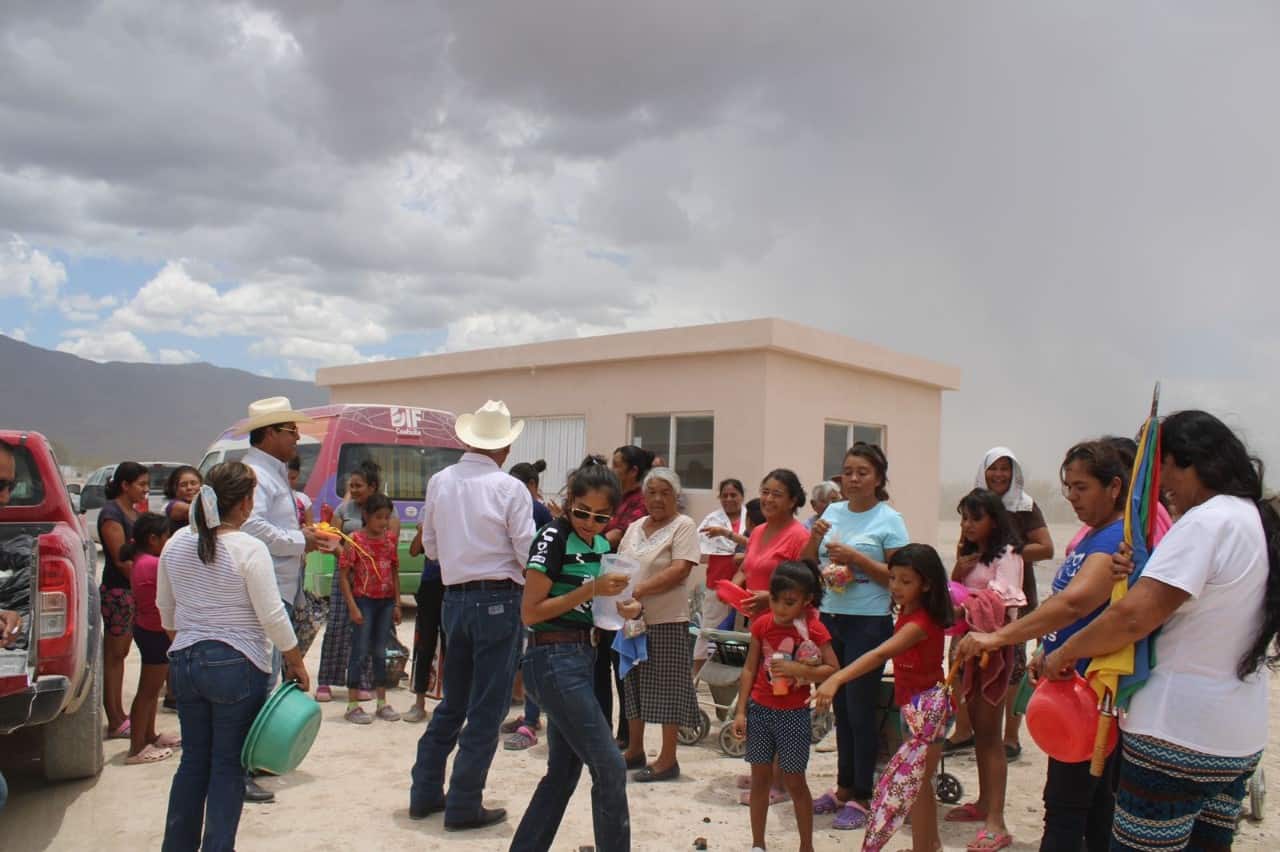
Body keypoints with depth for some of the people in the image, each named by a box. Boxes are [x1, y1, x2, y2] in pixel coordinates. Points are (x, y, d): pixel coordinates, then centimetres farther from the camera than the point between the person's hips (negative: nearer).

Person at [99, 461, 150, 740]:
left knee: (120, 654, 13)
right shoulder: (111, 513, -12)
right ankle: (115, 722, 2)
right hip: (118, 591, -8)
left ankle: (119, 715, 19)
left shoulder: (134, 511, 14)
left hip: (134, 591, 8)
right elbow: (121, 559, -17)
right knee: (113, 655, -2)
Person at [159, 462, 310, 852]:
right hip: (237, 666, -6)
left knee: (193, 759, 17)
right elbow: (272, 615, -15)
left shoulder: (177, 543, 4)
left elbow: (165, 609, 14)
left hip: (184, 660, 6)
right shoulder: (249, 549, -15)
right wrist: (295, 661, -3)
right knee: (228, 766, 5)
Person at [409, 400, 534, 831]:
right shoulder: (510, 489, -12)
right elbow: (528, 554, -11)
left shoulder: (439, 482, 2)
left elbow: (431, 547, 11)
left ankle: (425, 793, 28)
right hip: (498, 601, -5)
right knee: (487, 708, 5)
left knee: (453, 702, 20)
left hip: (455, 598, 6)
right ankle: (464, 806, 11)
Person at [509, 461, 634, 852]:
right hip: (555, 660, -9)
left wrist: (625, 606, -1)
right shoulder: (553, 537, -13)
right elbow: (530, 612, -15)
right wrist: (591, 590, -20)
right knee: (610, 768, -5)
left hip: (584, 658, 9)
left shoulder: (603, 546, 10)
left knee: (563, 772, 14)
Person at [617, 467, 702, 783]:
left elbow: (680, 570, -17)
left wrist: (640, 590, -24)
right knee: (633, 685, 15)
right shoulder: (635, 527, 14)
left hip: (666, 621, -7)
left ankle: (667, 760, 9)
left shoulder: (683, 526, -6)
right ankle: (634, 751, 28)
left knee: (667, 689, 0)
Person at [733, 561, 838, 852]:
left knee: (794, 782, 6)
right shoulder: (762, 624, -2)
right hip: (760, 709, 3)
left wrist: (798, 670, -25)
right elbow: (749, 669, 3)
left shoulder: (814, 629, -12)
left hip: (794, 714, -3)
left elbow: (832, 669, -12)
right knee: (760, 778, 11)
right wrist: (741, 711, 1)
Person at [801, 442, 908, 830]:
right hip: (830, 619, 5)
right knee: (840, 708, 14)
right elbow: (806, 564, 11)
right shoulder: (832, 512, 7)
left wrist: (857, 558, -19)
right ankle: (844, 787, 27)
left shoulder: (889, 520, -7)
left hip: (868, 624, -5)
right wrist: (814, 536, -8)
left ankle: (861, 797, 14)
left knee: (860, 710, 1)